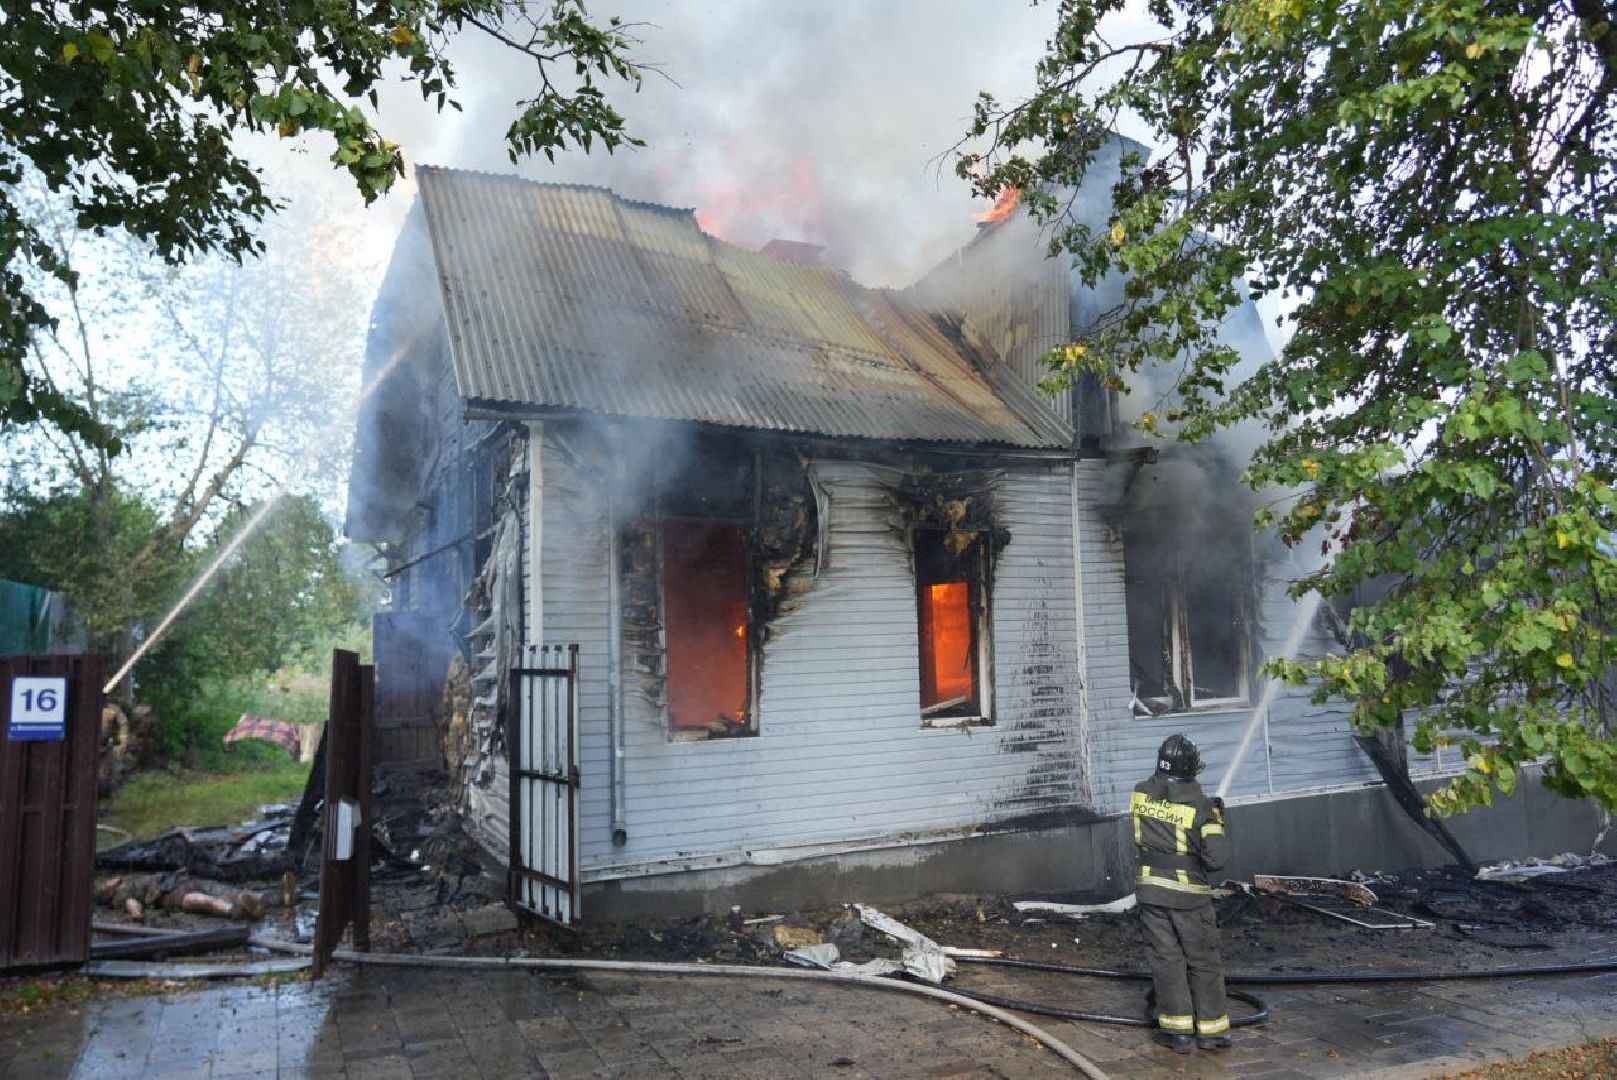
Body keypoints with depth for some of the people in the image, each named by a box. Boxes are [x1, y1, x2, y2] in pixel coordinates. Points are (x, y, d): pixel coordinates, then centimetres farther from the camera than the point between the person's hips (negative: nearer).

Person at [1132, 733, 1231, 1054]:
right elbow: (1216, 859, -17)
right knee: (1204, 962, 13)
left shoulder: (1141, 793, -6)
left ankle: (1178, 1031, 15)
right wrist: (1216, 822, -2)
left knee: (1166, 959, 10)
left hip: (1151, 889, 3)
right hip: (1189, 895, -3)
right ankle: (1211, 1030, 22)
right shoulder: (1198, 806, -17)